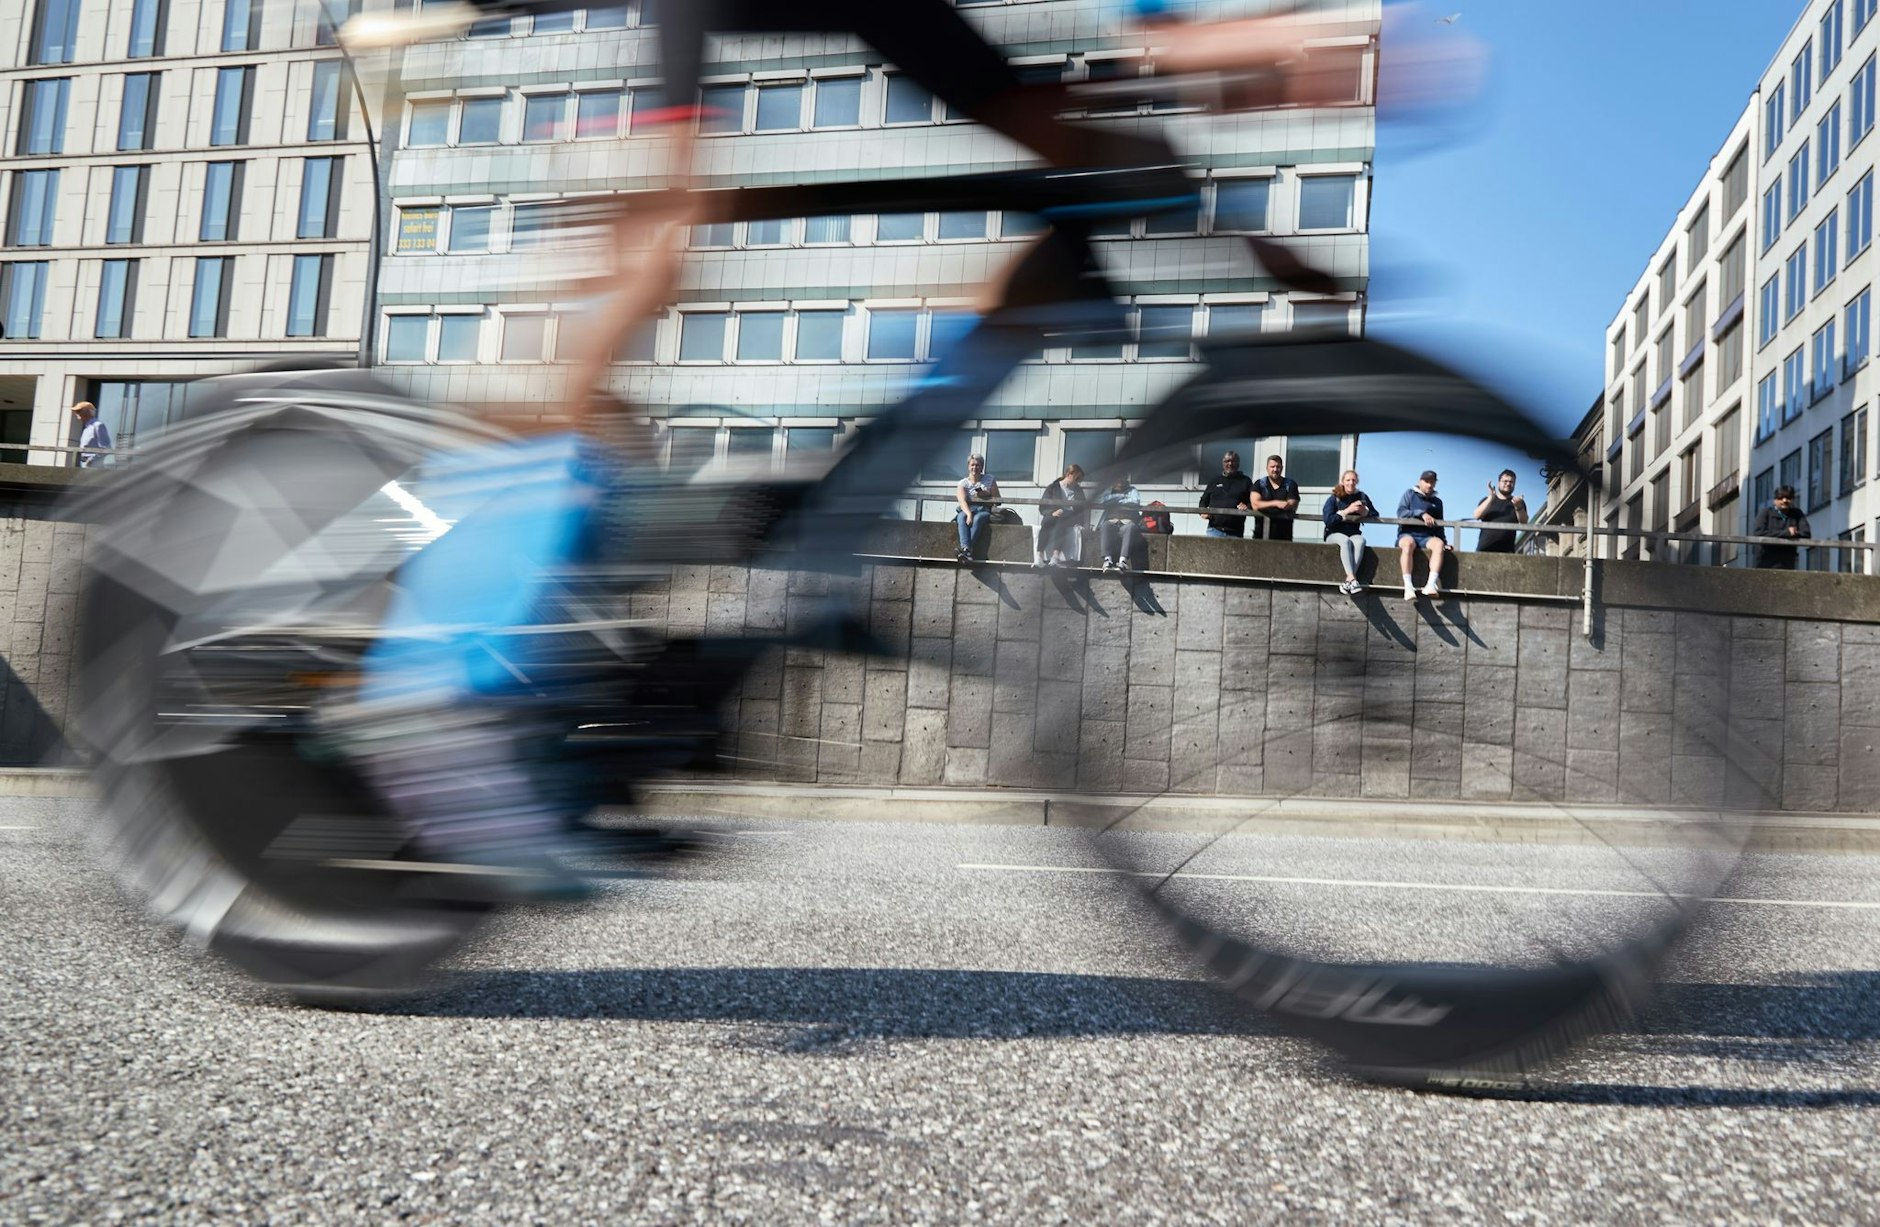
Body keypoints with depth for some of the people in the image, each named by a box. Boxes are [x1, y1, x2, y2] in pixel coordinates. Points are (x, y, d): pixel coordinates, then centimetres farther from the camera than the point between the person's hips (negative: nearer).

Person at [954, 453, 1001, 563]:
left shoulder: (989, 481, 13)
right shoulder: (963, 483, 9)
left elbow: (998, 500, 11)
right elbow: (962, 501, -11)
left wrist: (986, 495, -7)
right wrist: (969, 514, -30)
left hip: (984, 510, 0)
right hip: (967, 510, 1)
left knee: (978, 518, -37)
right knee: (961, 517, -36)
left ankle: (968, 549, -51)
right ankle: (965, 548, -55)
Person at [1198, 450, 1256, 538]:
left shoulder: (1245, 481, 12)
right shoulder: (1215, 482, 18)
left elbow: (1254, 502, 6)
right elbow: (1204, 501, 21)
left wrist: (1247, 507, -16)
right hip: (1215, 529, 1)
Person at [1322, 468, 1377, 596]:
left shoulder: (1362, 497, 9)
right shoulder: (1334, 498, -1)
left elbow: (1375, 515, 11)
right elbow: (1328, 520, -13)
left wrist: (1364, 511, -10)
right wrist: (1347, 511, -20)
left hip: (1354, 533, 2)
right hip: (1334, 534, -2)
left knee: (1360, 541, -34)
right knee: (1345, 541, -37)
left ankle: (1348, 581, -43)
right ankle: (1352, 578, -48)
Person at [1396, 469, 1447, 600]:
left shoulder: (1437, 502, 23)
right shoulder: (1410, 494, 12)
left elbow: (1439, 525, 27)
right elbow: (1401, 513, -4)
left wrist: (1444, 542, 12)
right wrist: (1421, 513, -14)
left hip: (1427, 537, 3)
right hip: (1408, 533, -3)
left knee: (1438, 544, -33)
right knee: (1408, 543, -40)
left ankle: (1431, 584, -45)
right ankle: (1408, 587, -45)